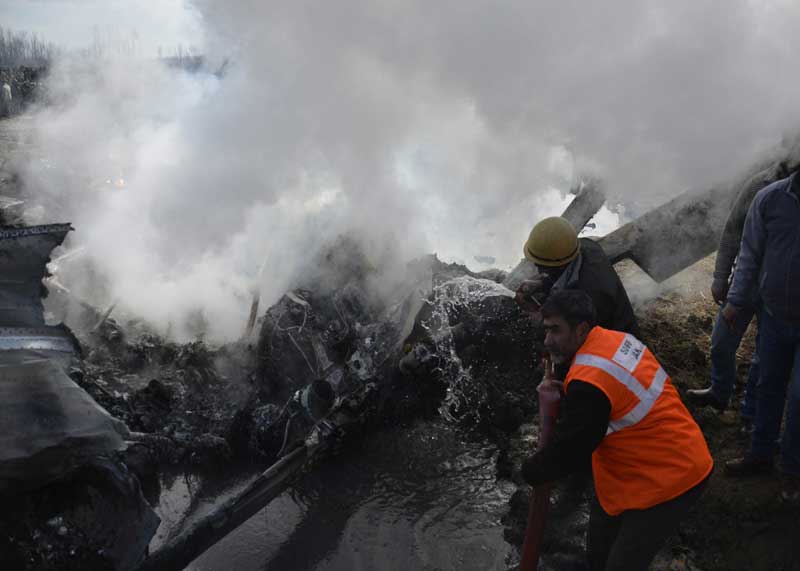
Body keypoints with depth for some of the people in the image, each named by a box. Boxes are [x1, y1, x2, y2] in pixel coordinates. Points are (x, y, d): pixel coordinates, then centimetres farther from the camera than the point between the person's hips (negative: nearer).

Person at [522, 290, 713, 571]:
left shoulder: (588, 383, -30)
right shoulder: (616, 339, -2)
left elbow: (567, 451, -20)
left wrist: (530, 471, -1)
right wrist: (561, 390, 1)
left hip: (669, 478, -10)